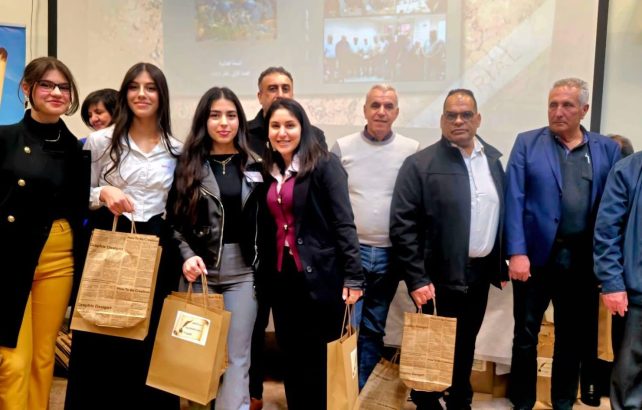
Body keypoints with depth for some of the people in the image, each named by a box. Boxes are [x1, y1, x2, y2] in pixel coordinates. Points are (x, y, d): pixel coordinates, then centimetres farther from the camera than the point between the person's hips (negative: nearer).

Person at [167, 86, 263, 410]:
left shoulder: (255, 166, 6)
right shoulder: (187, 164, 3)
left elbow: (263, 223, 6)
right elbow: (174, 220, 1)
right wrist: (187, 255, -14)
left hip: (242, 272, 1)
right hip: (199, 270, 0)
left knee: (236, 357, 2)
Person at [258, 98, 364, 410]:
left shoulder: (324, 164, -6)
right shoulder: (269, 171, 11)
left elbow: (343, 222, -12)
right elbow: (268, 229, 14)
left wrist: (352, 276, -17)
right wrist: (263, 276, 12)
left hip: (319, 277, -5)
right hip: (281, 277, 6)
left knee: (318, 359, 5)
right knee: (290, 358, 13)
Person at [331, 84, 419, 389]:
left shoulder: (412, 150, 1)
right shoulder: (342, 147, 0)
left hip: (390, 253, 2)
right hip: (350, 250, -1)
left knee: (373, 329, 12)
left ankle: (357, 391, 27)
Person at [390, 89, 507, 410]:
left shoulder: (492, 159, 8)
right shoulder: (420, 164, -10)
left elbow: (501, 214, 11)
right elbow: (402, 227, -13)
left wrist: (501, 266, 8)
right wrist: (417, 279, -16)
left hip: (480, 273, 5)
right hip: (441, 277, -5)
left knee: (466, 345, 18)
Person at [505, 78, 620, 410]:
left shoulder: (607, 149, 6)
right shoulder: (527, 143, 1)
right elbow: (514, 201, -6)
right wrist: (517, 253, -14)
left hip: (583, 260, 2)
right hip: (536, 255, -2)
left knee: (573, 338, 14)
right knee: (525, 336, 8)